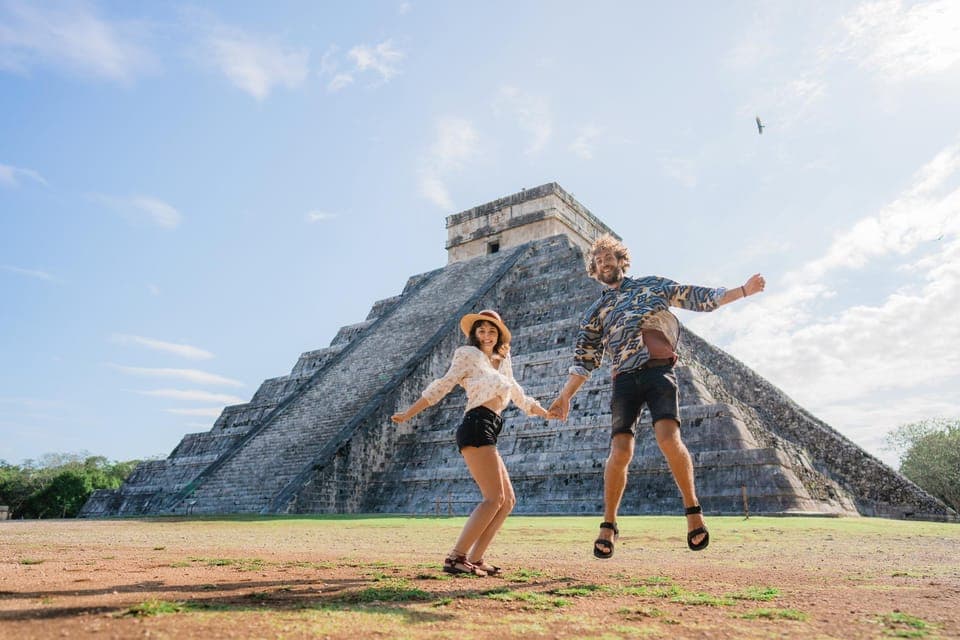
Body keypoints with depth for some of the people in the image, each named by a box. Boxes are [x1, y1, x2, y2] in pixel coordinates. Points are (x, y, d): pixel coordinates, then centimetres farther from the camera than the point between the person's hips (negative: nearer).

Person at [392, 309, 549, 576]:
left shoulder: (503, 362, 25)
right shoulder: (469, 354, 6)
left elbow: (516, 394, 36)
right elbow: (442, 385, 3)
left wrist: (547, 413, 44)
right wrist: (408, 414, 0)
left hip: (488, 433, 8)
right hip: (477, 426, -8)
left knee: (508, 500, 7)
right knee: (494, 497, -16)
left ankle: (475, 559, 7)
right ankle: (456, 558, -17)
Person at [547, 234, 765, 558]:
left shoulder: (652, 285, 21)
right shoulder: (596, 311, 23)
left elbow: (698, 297, 17)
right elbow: (585, 359, 19)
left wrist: (743, 290, 8)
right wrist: (565, 395, 11)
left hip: (659, 371, -1)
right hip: (624, 378, 1)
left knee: (669, 438, -24)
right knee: (620, 451, -12)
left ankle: (692, 508, -2)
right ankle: (609, 524, 4)